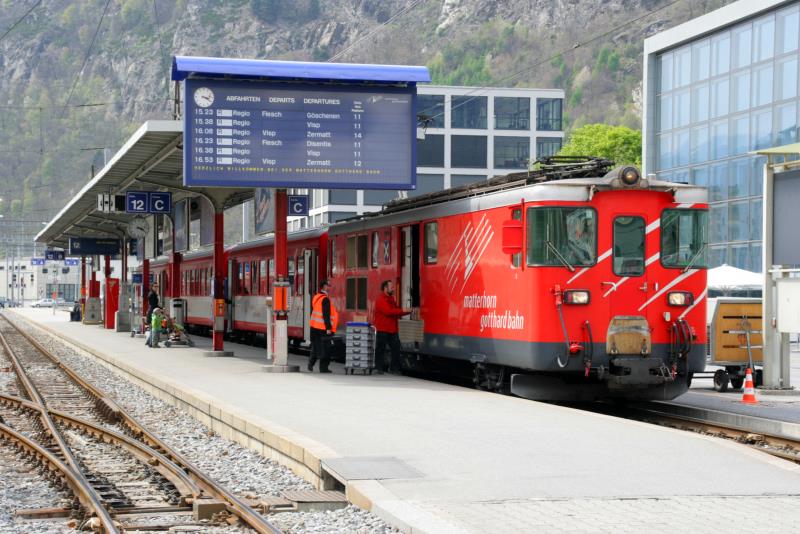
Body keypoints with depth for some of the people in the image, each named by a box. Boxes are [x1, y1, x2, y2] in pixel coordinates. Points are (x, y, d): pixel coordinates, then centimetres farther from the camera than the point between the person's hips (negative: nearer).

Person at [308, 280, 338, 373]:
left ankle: (311, 364, 16)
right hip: (323, 328, -9)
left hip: (314, 326, 9)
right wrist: (328, 328, -19)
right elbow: (326, 315, -20)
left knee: (315, 346, 17)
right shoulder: (325, 299, -16)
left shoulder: (316, 297, 12)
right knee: (325, 348, -2)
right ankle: (323, 368, 0)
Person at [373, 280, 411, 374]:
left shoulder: (391, 299, 16)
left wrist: (408, 312, 4)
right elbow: (388, 311, -24)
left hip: (392, 330, 8)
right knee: (381, 349, 0)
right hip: (382, 330, -8)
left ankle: (394, 367, 9)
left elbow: (396, 312, 18)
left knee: (396, 348, 3)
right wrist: (403, 311, -21)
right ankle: (380, 369, 7)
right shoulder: (381, 300, -12)